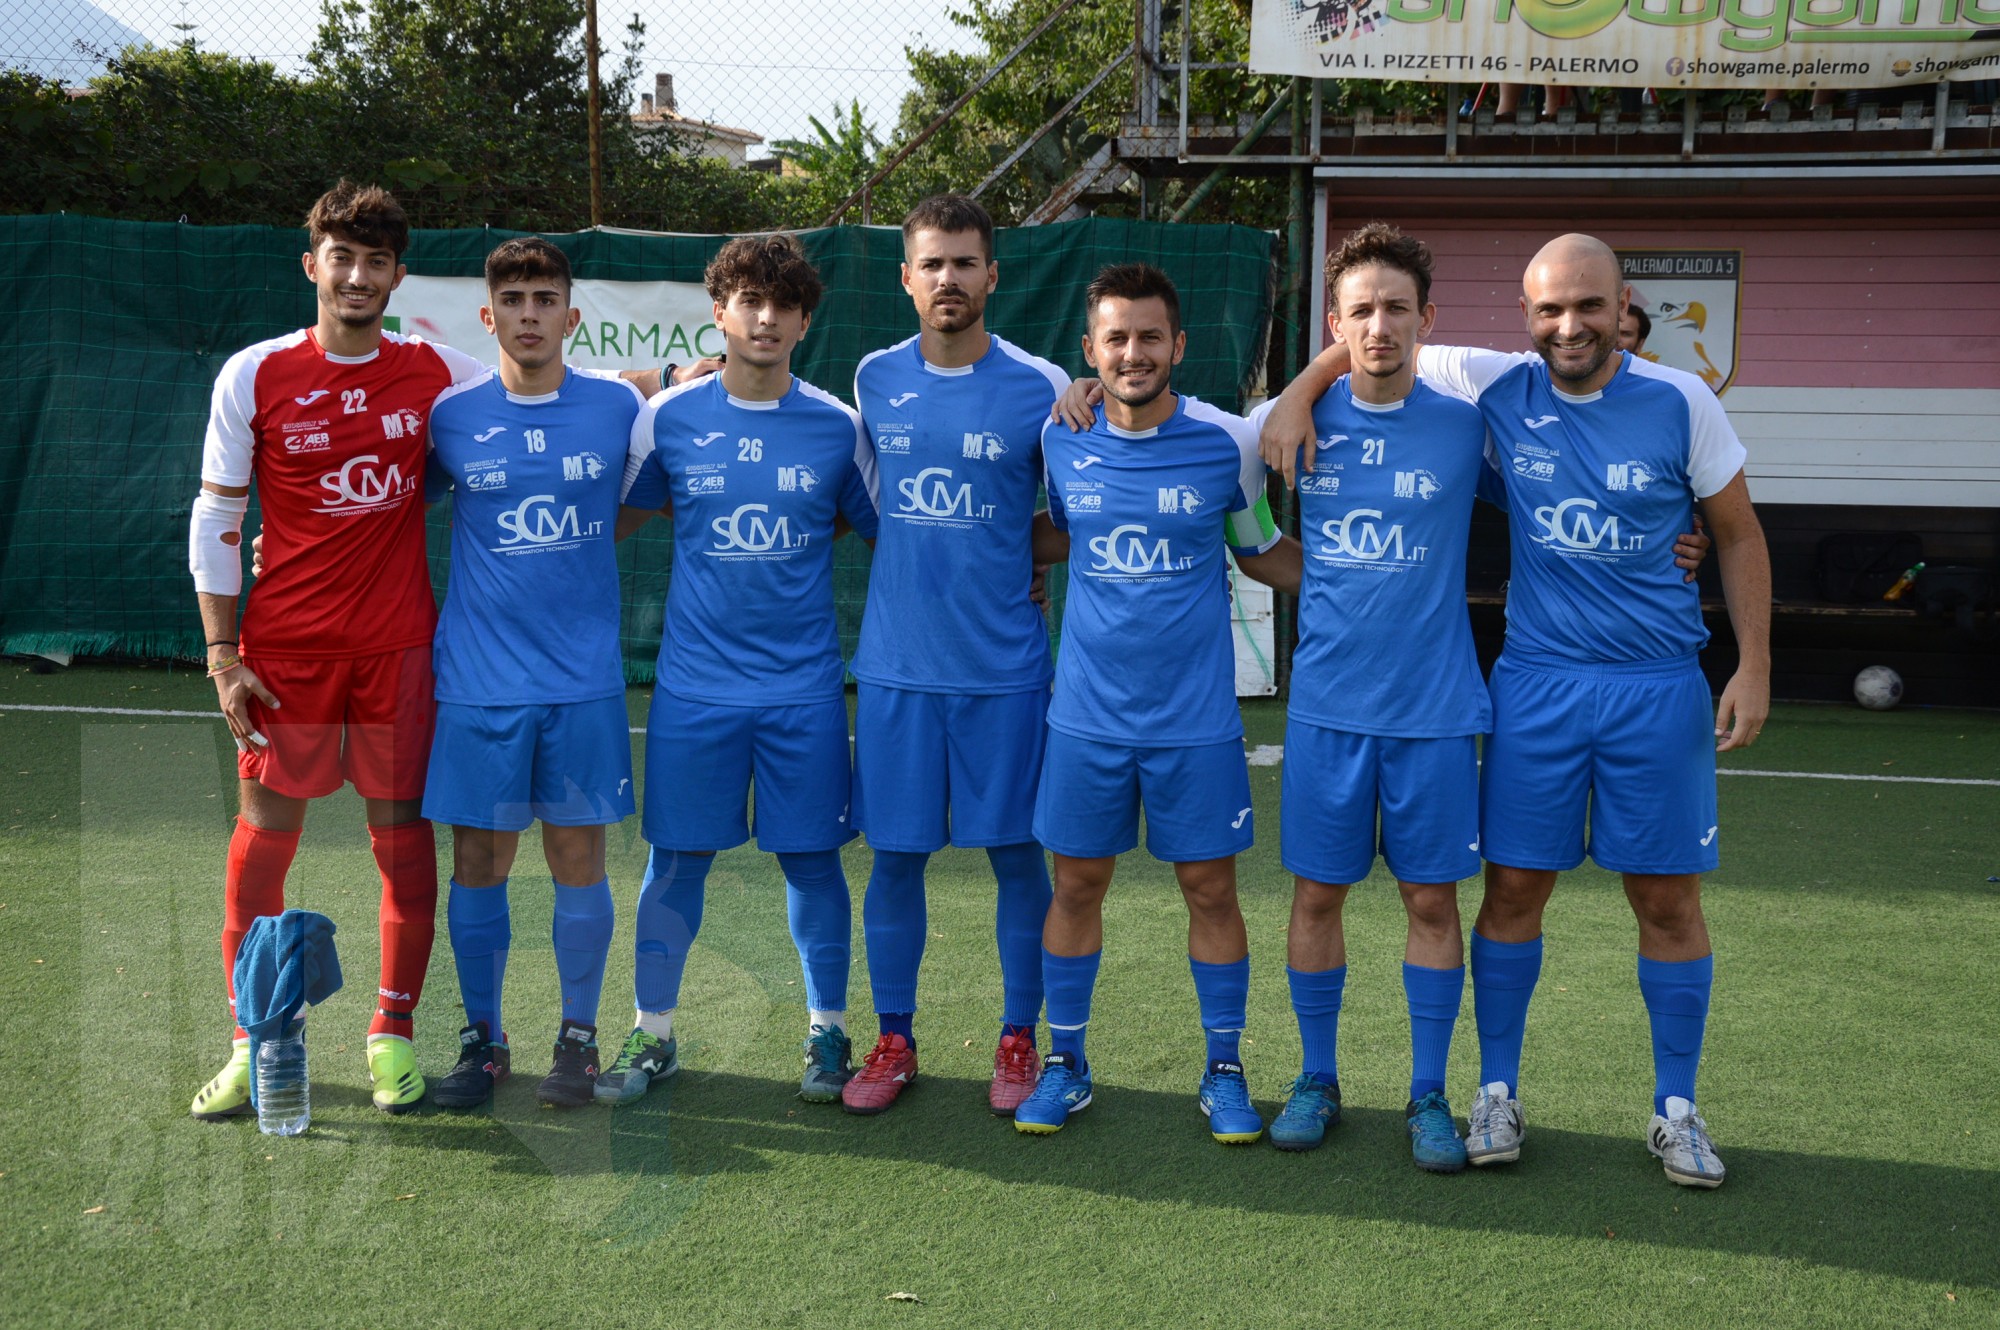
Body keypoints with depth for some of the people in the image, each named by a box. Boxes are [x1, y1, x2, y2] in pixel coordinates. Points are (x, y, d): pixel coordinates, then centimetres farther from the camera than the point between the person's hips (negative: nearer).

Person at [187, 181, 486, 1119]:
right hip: (284, 645, -1)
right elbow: (214, 521, 2)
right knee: (263, 836, 2)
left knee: (403, 831, 4)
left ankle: (393, 1033, 18)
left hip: (400, 644, 1)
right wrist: (223, 654, -3)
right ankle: (253, 1043, 16)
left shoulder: (436, 373, 3)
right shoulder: (253, 376, 0)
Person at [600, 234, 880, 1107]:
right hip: (694, 682, 0)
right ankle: (653, 1035, 22)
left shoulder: (837, 426, 1)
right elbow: (613, 518, 13)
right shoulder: (668, 418, 0)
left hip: (803, 685, 0)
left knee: (810, 858, 6)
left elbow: (883, 534, 12)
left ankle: (828, 1031, 22)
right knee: (676, 859, 6)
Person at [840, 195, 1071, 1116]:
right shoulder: (874, 381, 5)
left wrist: (1012, 556, -9)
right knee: (895, 855, 7)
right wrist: (929, 556, 7)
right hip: (896, 663, 2)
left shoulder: (1039, 387, -3)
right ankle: (894, 1039, 21)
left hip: (1004, 666, -2)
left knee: (1015, 852, 6)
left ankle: (1019, 1040, 20)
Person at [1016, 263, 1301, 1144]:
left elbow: (1263, 553, 8)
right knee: (1077, 882, 8)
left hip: (1196, 718, -1)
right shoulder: (1060, 440, -1)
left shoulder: (1228, 444, -6)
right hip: (1088, 715, 2)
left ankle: (1224, 1071, 20)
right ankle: (1065, 1062, 24)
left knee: (1210, 887, 5)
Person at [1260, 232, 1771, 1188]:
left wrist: (1753, 667, 0)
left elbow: (1738, 537, 5)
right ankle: (1497, 1091, 20)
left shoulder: (1681, 405, -5)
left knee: (1668, 897, 5)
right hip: (1536, 680, 1)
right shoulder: (1495, 389, -3)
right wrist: (1298, 393, -6)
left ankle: (1675, 1109, 20)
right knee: (1514, 886, 4)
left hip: (1659, 685, 0)